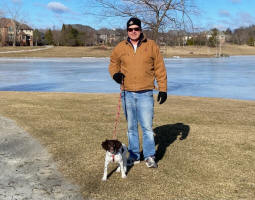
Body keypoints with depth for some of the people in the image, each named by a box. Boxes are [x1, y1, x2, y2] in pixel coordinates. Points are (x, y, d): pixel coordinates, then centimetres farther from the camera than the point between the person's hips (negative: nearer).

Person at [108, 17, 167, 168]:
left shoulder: (151, 46, 2)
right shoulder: (120, 48, 6)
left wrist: (163, 89, 0)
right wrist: (115, 73, -4)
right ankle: (134, 156, 23)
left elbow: (160, 69, 4)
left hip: (145, 94, -2)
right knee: (131, 127, 11)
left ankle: (150, 156, 12)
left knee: (147, 126, -3)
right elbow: (113, 63, 19)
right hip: (127, 94, 2)